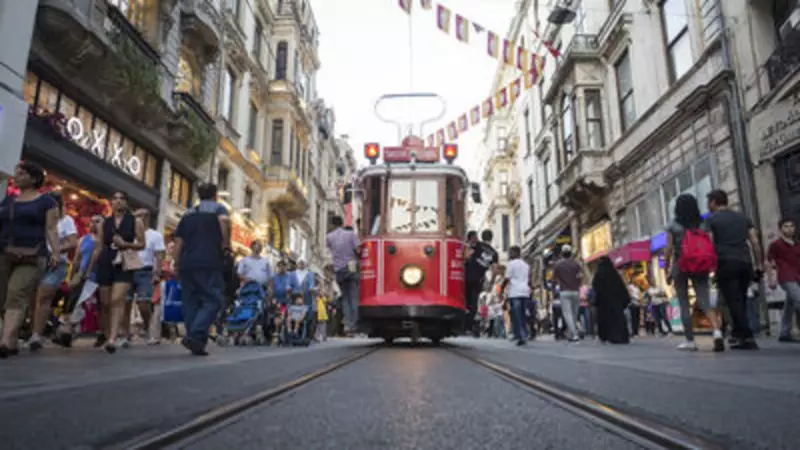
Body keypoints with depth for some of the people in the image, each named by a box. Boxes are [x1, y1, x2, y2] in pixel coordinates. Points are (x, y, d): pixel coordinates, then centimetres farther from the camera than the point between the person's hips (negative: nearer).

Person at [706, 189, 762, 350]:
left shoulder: (711, 219, 3)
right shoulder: (742, 217, 19)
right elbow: (755, 242, 12)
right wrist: (759, 266, 13)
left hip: (726, 264, -6)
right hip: (745, 263, 6)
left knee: (733, 302, -5)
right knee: (741, 301, 13)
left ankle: (748, 338, -9)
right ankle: (738, 334, 14)